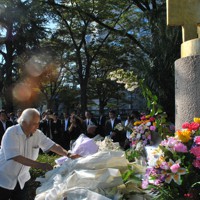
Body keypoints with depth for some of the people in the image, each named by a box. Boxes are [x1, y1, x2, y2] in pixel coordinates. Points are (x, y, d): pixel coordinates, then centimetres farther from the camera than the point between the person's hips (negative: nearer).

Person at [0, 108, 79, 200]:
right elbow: (15, 157, -31)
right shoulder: (11, 133, -22)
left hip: (22, 179, 5)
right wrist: (39, 165, -36)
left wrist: (68, 155, -22)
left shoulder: (38, 134, -7)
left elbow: (52, 145, -4)